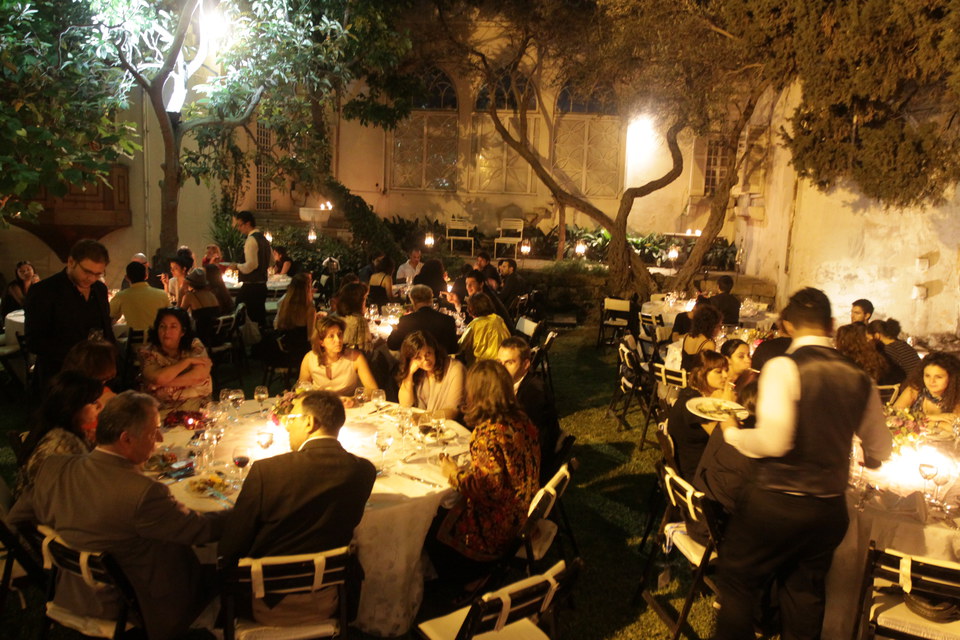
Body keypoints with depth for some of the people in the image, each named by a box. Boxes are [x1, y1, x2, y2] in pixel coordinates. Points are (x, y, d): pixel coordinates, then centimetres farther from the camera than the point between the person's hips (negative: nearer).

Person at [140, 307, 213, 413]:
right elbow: (159, 378, -18)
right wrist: (188, 361, -11)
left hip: (198, 400, 2)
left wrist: (166, 382, -15)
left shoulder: (194, 345, 1)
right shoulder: (148, 352, -1)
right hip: (163, 406, -1)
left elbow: (200, 375, -13)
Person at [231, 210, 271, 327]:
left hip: (251, 287, -9)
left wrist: (237, 266, -8)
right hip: (262, 285, 9)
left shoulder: (251, 240, -14)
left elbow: (251, 265, -22)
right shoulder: (263, 238, 14)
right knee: (260, 318, 13)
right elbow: (269, 263, 21)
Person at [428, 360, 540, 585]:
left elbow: (487, 488, -27)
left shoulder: (489, 432, -28)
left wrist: (454, 473, -12)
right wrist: (463, 469, 10)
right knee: (441, 510, 20)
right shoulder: (519, 420, -1)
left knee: (431, 527, 10)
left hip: (497, 527, -8)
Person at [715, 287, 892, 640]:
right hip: (830, 509, 6)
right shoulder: (859, 378, 1)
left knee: (738, 582, 13)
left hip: (775, 503, -5)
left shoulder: (784, 367, -15)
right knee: (805, 595, 22)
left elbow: (773, 440, -25)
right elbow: (879, 451, 11)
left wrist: (732, 432, -6)